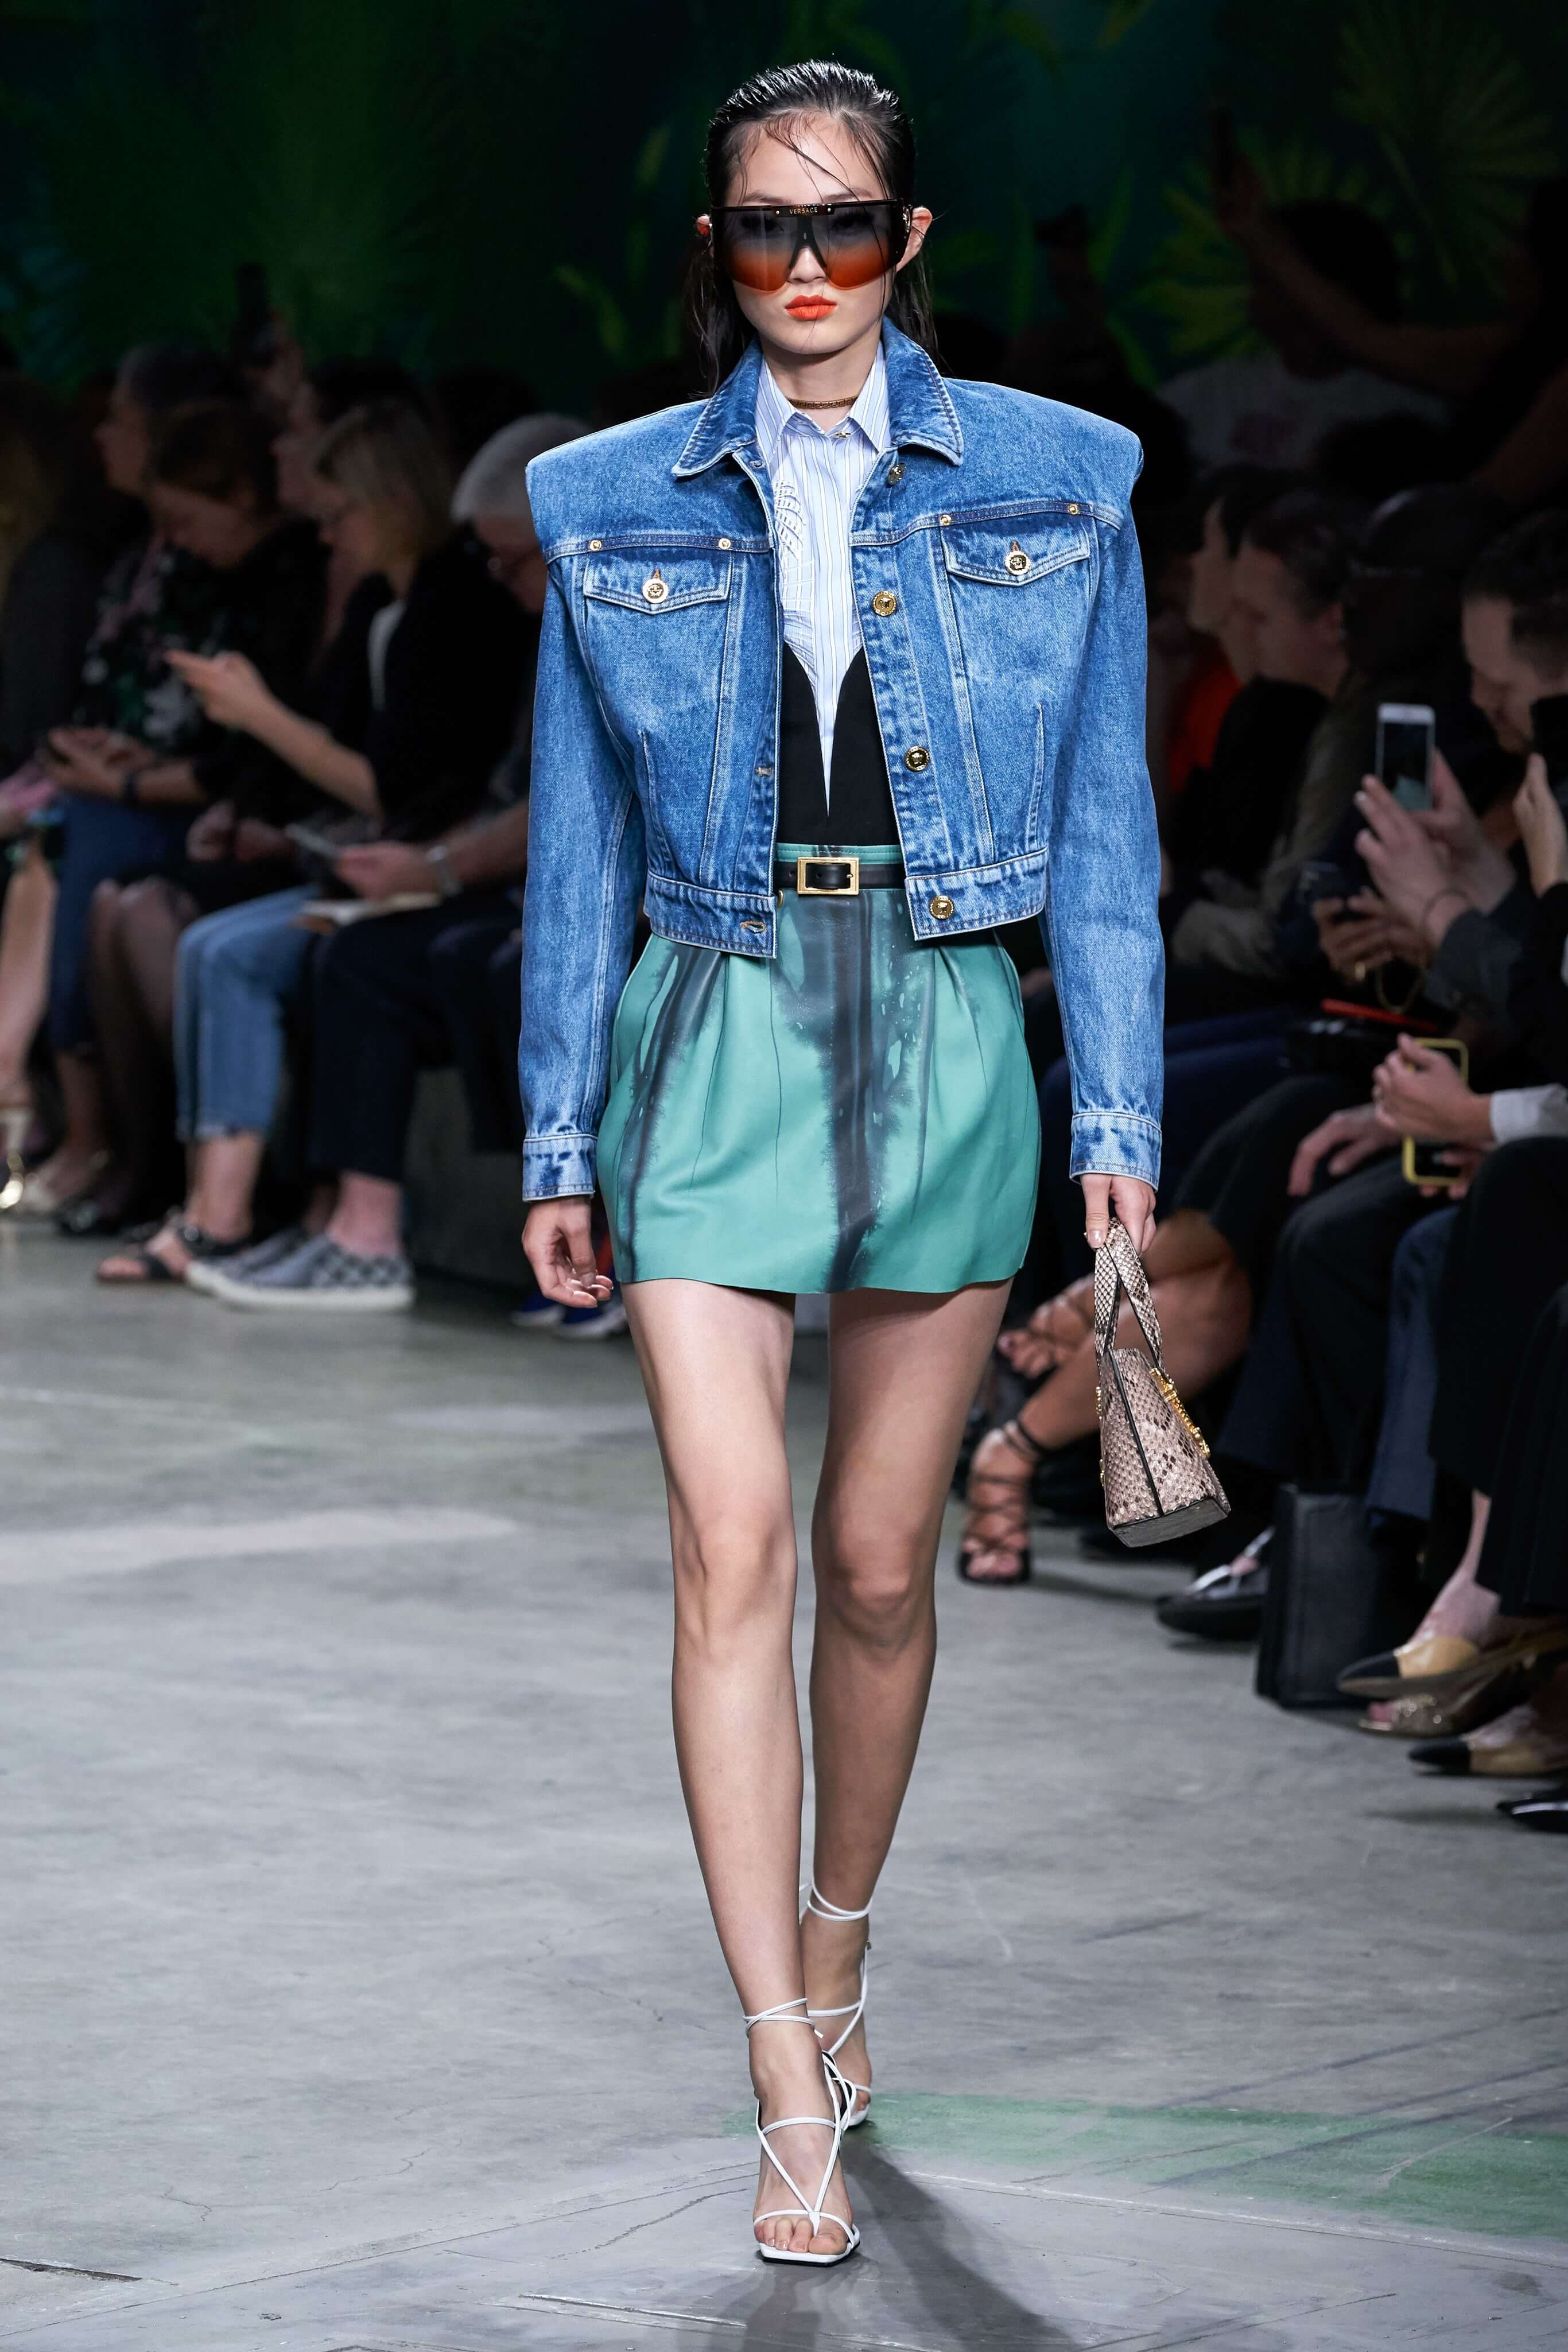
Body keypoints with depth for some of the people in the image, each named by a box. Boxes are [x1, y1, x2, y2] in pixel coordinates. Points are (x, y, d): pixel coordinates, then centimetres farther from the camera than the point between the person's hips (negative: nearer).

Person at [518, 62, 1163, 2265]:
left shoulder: (1056, 487, 4)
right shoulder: (610, 507, 6)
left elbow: (1104, 826, 6)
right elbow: (581, 843, 9)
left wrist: (1122, 1114, 1)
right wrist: (560, 1138, 8)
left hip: (942, 1039, 1)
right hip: (713, 1032, 0)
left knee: (880, 1560, 7)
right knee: (732, 1540, -14)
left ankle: (835, 1954, 32)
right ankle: (795, 2103, -15)